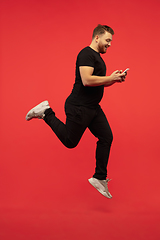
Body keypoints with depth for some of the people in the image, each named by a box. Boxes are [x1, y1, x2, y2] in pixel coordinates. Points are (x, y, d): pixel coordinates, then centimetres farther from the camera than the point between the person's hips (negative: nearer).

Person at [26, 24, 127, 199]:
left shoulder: (98, 58, 17)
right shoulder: (86, 54, -16)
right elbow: (87, 80, -28)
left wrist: (115, 79, 9)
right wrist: (110, 78, -20)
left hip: (93, 108, 10)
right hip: (79, 107, -10)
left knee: (106, 137, 4)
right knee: (70, 141, 1)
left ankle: (100, 178, 11)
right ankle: (46, 113, 15)